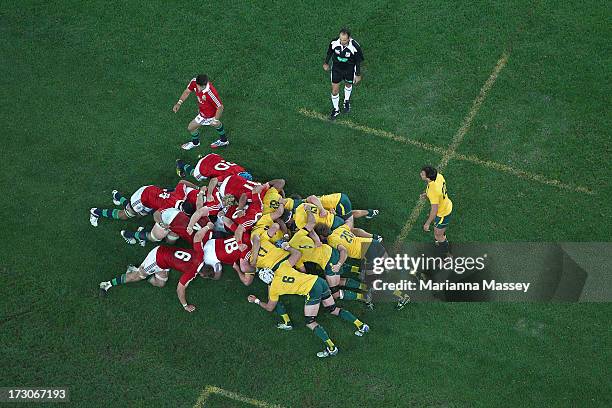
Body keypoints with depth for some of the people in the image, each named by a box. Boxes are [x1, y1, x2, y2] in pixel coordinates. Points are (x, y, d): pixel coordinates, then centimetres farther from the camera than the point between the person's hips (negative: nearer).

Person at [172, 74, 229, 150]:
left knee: (191, 127, 12)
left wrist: (215, 120, -20)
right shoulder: (194, 82, -26)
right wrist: (179, 103, -13)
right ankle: (224, 141, 62)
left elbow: (220, 107, -30)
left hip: (208, 115, -7)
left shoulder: (211, 93, -45)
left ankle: (195, 143, 46)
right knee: (217, 124, 33)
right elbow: (187, 91, -6)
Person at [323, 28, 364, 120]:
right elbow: (329, 52, -3)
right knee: (334, 90, 5)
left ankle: (347, 101, 57)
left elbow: (358, 61, -15)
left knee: (348, 84, 26)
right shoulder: (334, 43, -27)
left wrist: (358, 74, -6)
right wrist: (326, 63, 11)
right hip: (336, 68, 1)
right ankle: (336, 109, 30)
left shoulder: (355, 47, -32)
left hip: (349, 69, -1)